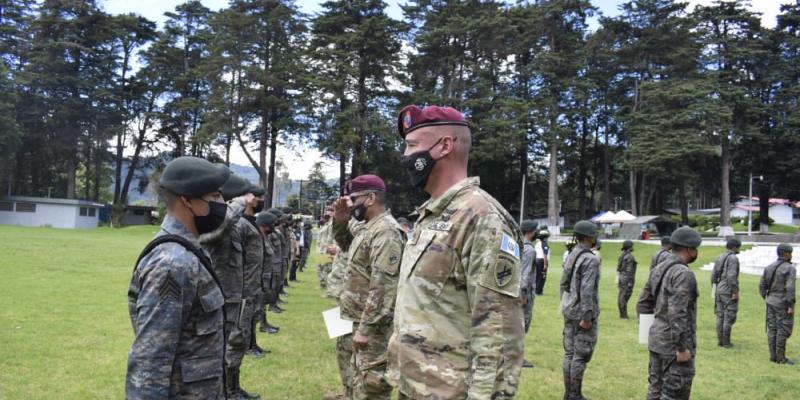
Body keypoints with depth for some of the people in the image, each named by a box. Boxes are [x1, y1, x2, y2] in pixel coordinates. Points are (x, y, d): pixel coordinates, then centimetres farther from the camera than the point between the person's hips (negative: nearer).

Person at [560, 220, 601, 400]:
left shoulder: (571, 255, 9)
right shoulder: (590, 259, -17)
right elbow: (587, 290, -23)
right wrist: (586, 317, -21)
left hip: (569, 311, 9)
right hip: (582, 312, -8)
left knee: (569, 353, 13)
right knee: (581, 355, 0)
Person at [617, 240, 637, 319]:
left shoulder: (622, 255, 11)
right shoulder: (629, 256, -15)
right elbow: (629, 270, -19)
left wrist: (618, 278, 19)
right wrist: (630, 281, -18)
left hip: (621, 277, 9)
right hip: (627, 278, -9)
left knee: (621, 295, 11)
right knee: (625, 296, -7)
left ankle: (622, 314, 16)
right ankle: (623, 315, -5)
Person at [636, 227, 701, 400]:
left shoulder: (658, 269, 9)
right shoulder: (683, 274, -18)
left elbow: (642, 304, 13)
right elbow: (677, 313, -25)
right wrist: (682, 348, -21)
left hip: (657, 340, 8)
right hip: (674, 344, -8)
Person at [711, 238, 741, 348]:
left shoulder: (719, 257, 11)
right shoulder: (733, 258, -14)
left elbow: (713, 275, 11)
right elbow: (731, 276, -23)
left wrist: (714, 290, 17)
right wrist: (735, 292, -20)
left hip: (720, 291, 8)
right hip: (729, 292, -8)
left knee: (721, 317, 11)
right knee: (729, 317, -1)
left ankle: (720, 340, 13)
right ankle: (726, 342, 3)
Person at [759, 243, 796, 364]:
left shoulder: (769, 267, 7)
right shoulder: (790, 269, -13)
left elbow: (762, 285, 9)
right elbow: (790, 288, -21)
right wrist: (791, 306, -19)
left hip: (771, 303, 7)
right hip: (783, 305, -7)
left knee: (772, 329, 8)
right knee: (783, 330, -1)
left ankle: (773, 356, 12)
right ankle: (781, 358, 1)